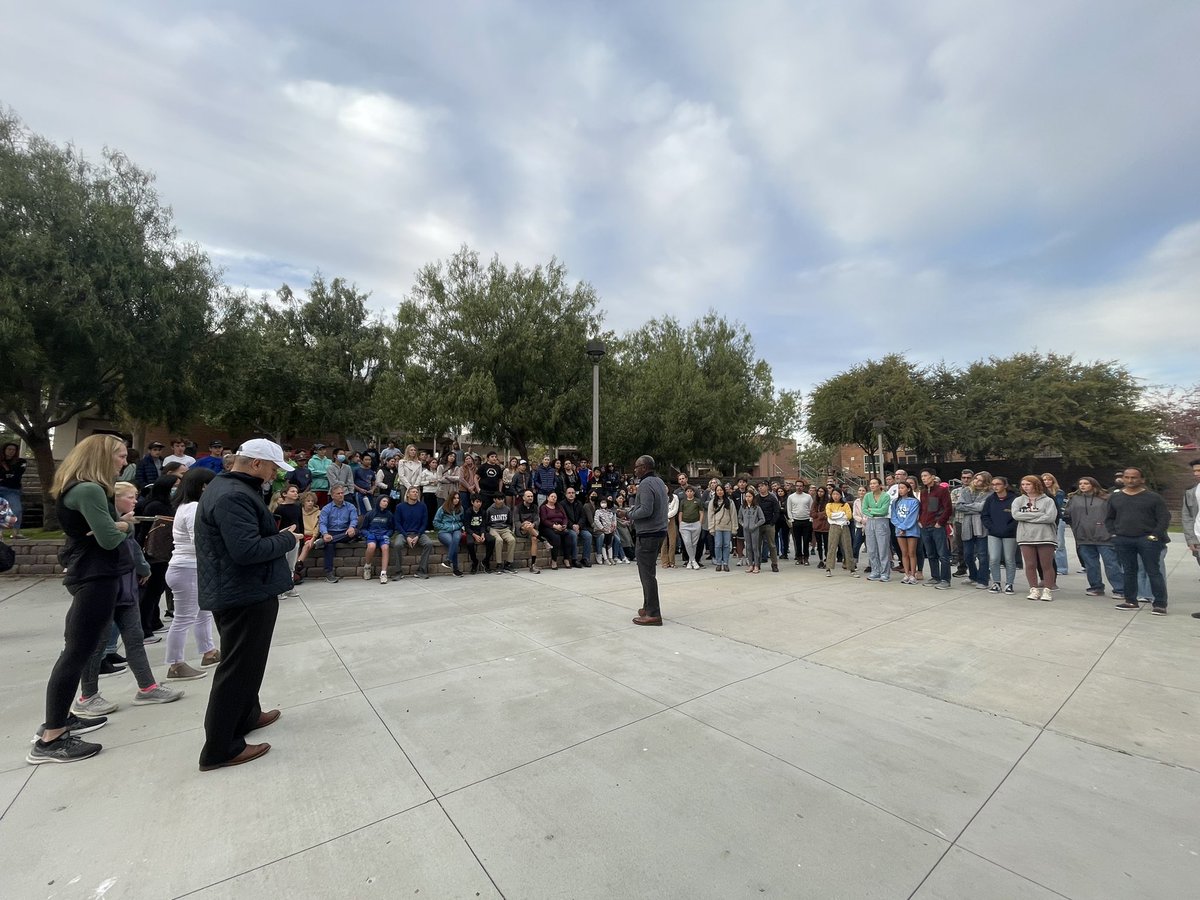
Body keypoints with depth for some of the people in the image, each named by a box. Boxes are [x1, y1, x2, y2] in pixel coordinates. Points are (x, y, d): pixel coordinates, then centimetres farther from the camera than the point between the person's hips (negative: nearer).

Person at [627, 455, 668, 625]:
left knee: (647, 573, -4)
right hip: (659, 531, 10)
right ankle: (649, 607, 25)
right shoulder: (659, 481, 13)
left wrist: (630, 514, -9)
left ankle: (653, 614, 0)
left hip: (648, 534, -10)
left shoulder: (646, 484, -16)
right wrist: (635, 507, 9)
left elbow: (646, 510, -25)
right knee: (649, 571, 18)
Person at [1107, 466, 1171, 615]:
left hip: (1147, 540, -3)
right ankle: (1131, 601, 18)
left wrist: (1154, 536, -11)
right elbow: (1109, 518, 16)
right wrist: (1114, 533, 4)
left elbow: (1164, 518, -2)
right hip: (1122, 541, 3)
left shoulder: (1154, 497, 0)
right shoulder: (1114, 497, 10)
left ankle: (1160, 604, 5)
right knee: (1128, 572, 10)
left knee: (1153, 572, -1)